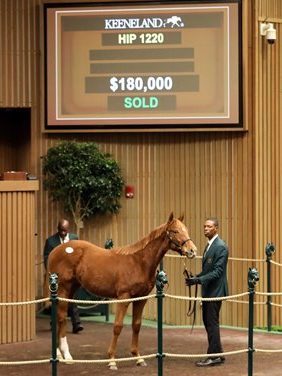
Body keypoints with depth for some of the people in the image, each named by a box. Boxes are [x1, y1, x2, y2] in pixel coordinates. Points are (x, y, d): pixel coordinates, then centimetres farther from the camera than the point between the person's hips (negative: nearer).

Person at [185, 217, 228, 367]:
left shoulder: (220, 247, -15)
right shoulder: (209, 246, 15)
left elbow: (217, 271, -21)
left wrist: (199, 280, -27)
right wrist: (195, 277, 4)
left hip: (215, 291, -10)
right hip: (208, 290, 10)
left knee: (212, 323, -5)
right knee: (208, 322, 13)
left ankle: (214, 356, 1)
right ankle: (217, 354, 21)